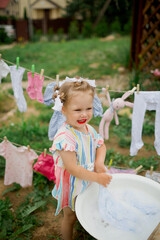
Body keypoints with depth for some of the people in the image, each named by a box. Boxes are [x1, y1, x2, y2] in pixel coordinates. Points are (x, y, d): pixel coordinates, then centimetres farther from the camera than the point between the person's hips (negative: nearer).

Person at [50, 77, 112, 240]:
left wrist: (99, 162, -16)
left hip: (87, 182, 6)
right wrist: (97, 178, -28)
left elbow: (101, 146, 4)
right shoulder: (65, 137, -34)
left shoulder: (88, 129, -9)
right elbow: (72, 168, -32)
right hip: (71, 186, -6)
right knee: (70, 216, 19)